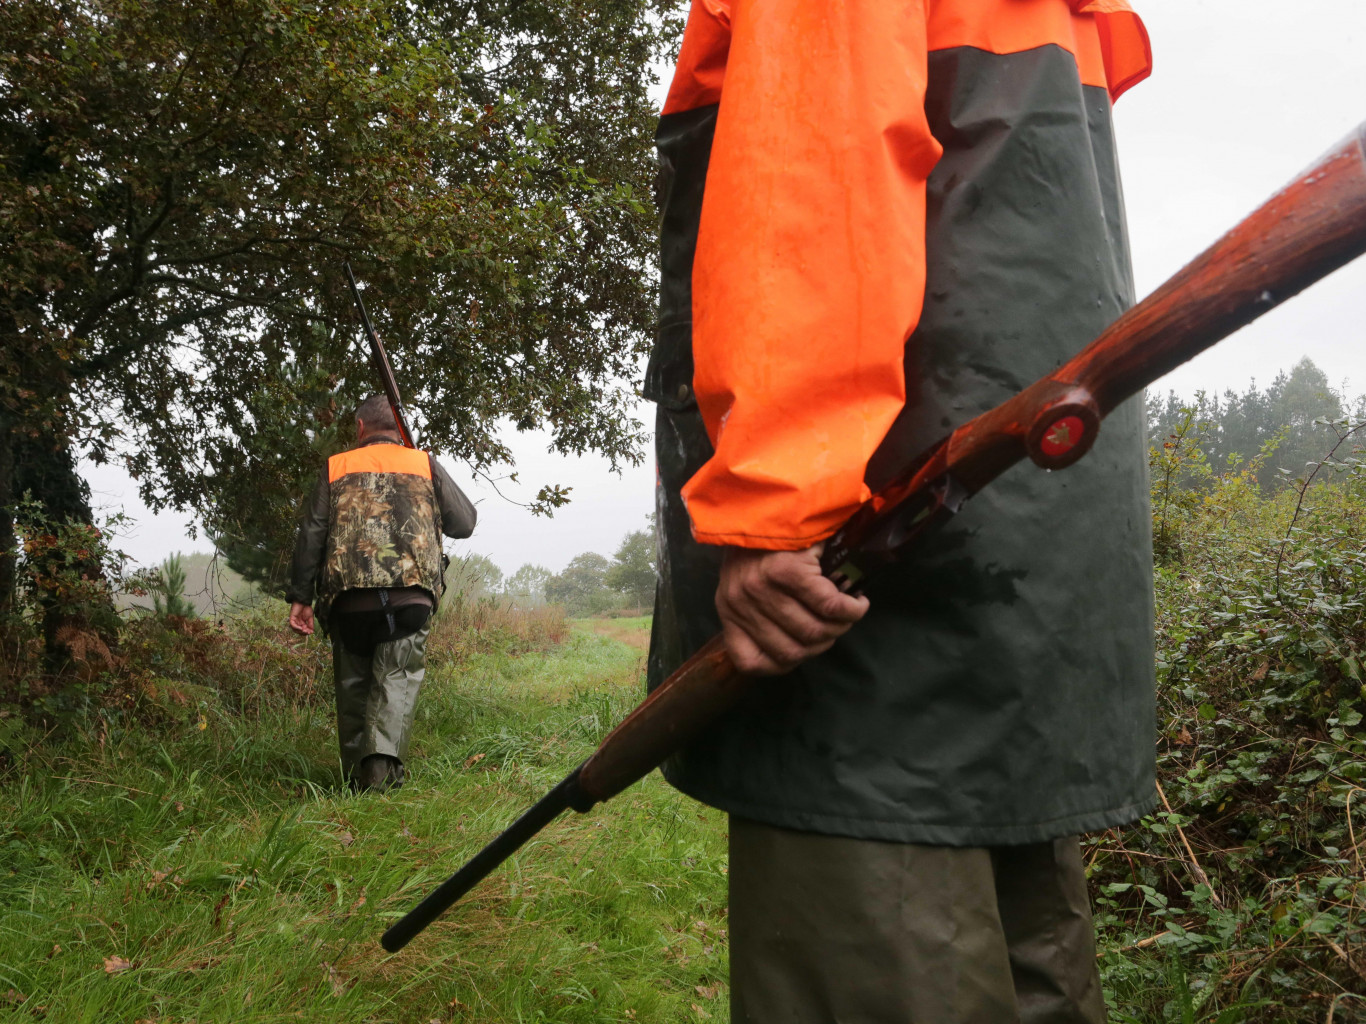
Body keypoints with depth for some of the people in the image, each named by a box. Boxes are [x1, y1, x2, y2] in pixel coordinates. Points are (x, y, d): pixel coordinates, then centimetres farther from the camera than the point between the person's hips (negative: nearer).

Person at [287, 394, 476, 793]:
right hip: (410, 591, -1)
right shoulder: (425, 464, 13)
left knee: (353, 683, 13)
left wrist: (300, 597, 11)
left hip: (348, 595, 1)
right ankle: (382, 762, -21)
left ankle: (357, 775, 16)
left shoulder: (336, 467, 15)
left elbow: (311, 534, 9)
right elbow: (464, 523, 16)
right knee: (397, 679, 0)